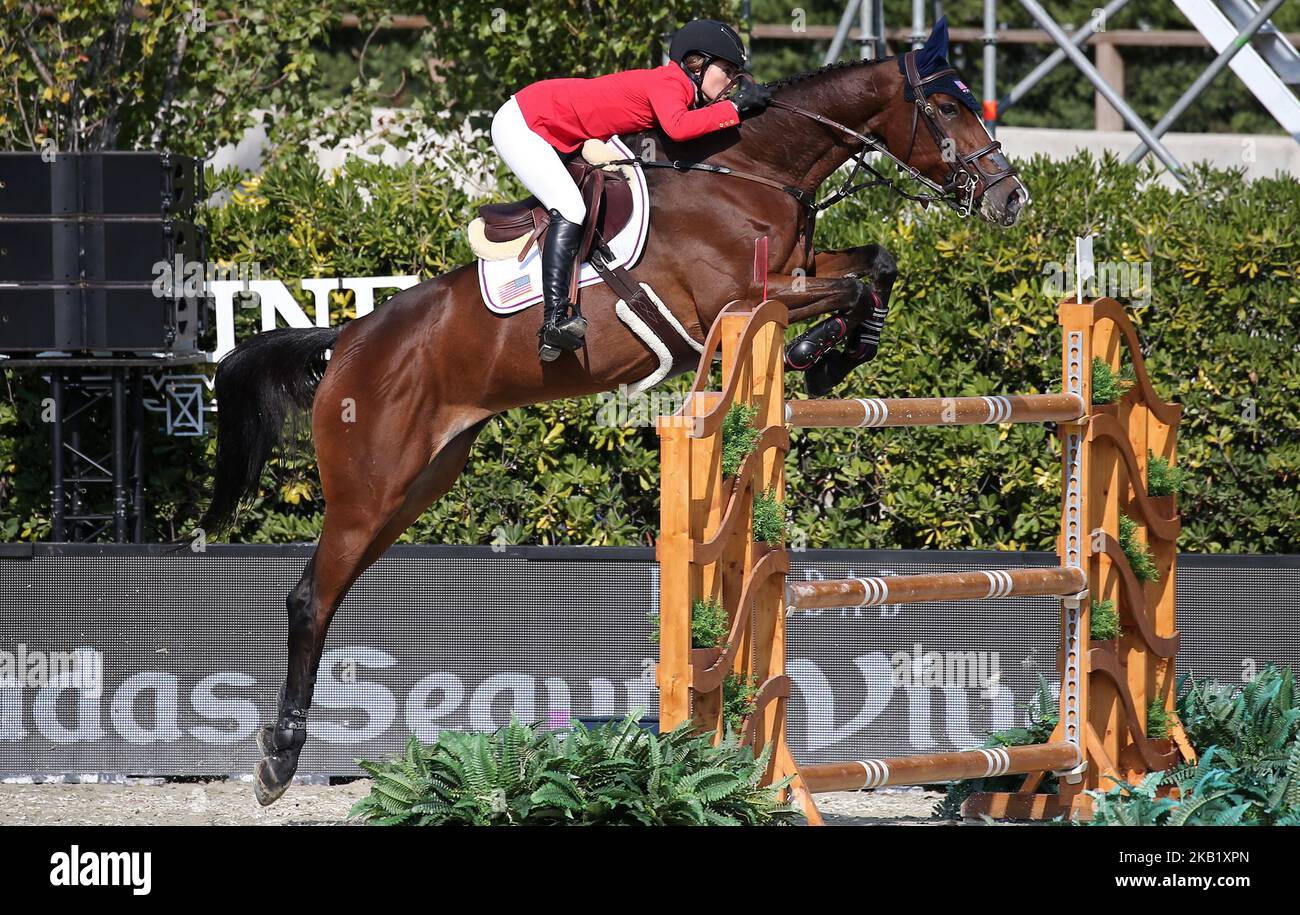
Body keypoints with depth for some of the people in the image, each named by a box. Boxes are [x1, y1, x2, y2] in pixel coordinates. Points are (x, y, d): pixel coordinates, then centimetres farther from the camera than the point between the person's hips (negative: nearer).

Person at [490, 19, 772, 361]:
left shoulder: (676, 87, 8)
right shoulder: (669, 83, -21)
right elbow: (677, 128, -39)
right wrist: (735, 108, -31)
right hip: (520, 124, -11)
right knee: (570, 210, -22)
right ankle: (555, 319, -29)